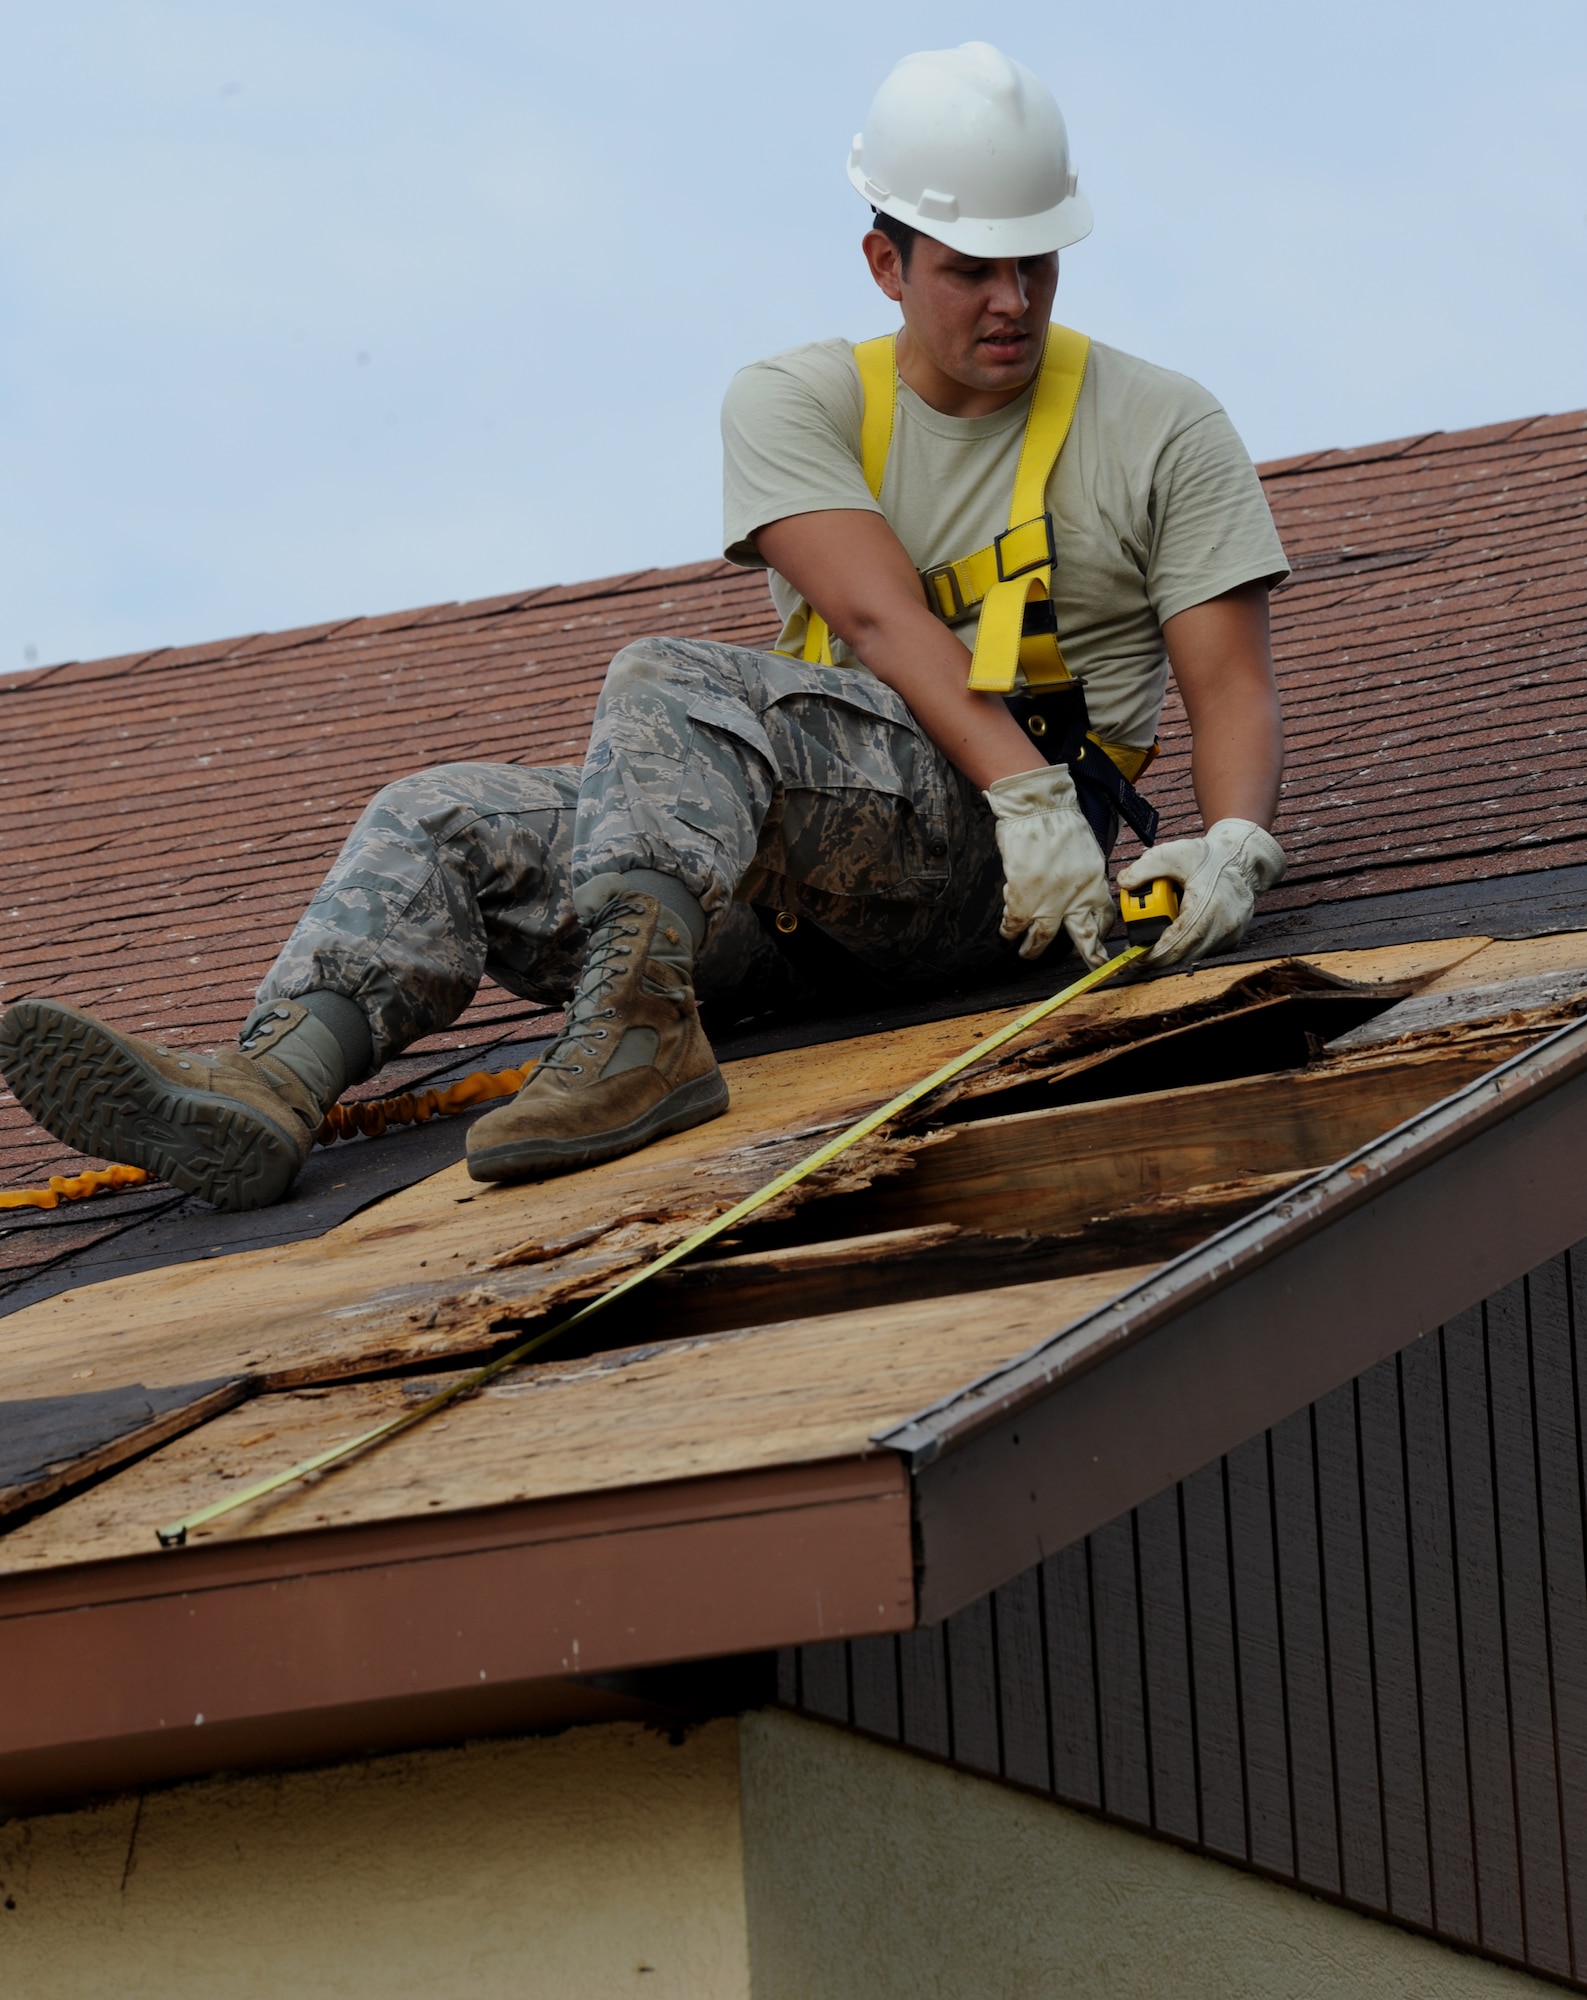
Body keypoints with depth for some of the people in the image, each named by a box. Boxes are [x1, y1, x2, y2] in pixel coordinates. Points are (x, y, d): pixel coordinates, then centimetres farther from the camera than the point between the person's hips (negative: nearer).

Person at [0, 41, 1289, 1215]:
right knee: (446, 823, -13)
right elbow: (876, 615, -8)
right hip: (792, 867, 5)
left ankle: (638, 1022, -51)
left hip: (994, 864, -5)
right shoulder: (796, 404, 9)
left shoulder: (1164, 430, 6)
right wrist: (1025, 782, -25)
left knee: (670, 689, -29)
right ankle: (273, 1085, -39)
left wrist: (1236, 844, -21)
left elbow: (1234, 686, 2)